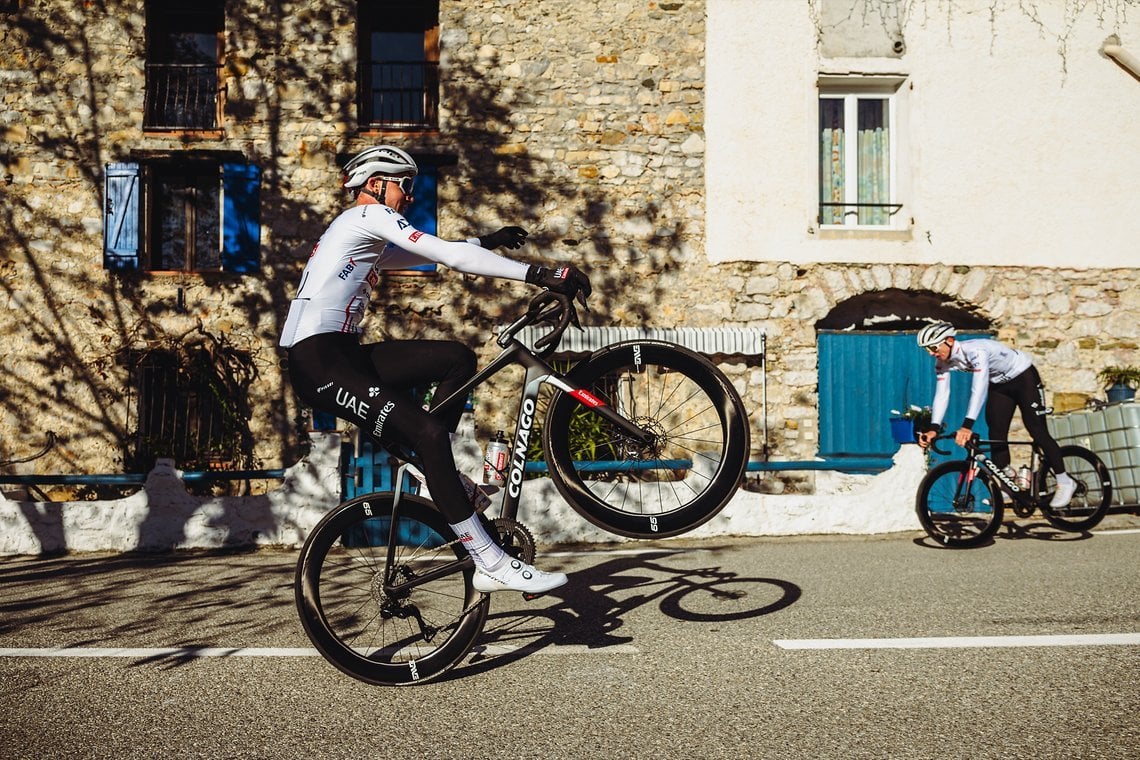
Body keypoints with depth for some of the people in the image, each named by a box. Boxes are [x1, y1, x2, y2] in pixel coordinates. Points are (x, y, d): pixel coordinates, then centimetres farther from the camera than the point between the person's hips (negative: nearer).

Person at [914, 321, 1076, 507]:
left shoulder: (976, 351, -39)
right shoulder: (943, 363, -15)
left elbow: (979, 390, -48)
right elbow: (942, 395, -18)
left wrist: (967, 426, -56)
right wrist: (933, 428, -30)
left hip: (1024, 377, -7)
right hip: (999, 384, 7)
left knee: (1038, 432, -8)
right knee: (996, 435, 0)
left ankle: (1065, 482, 4)